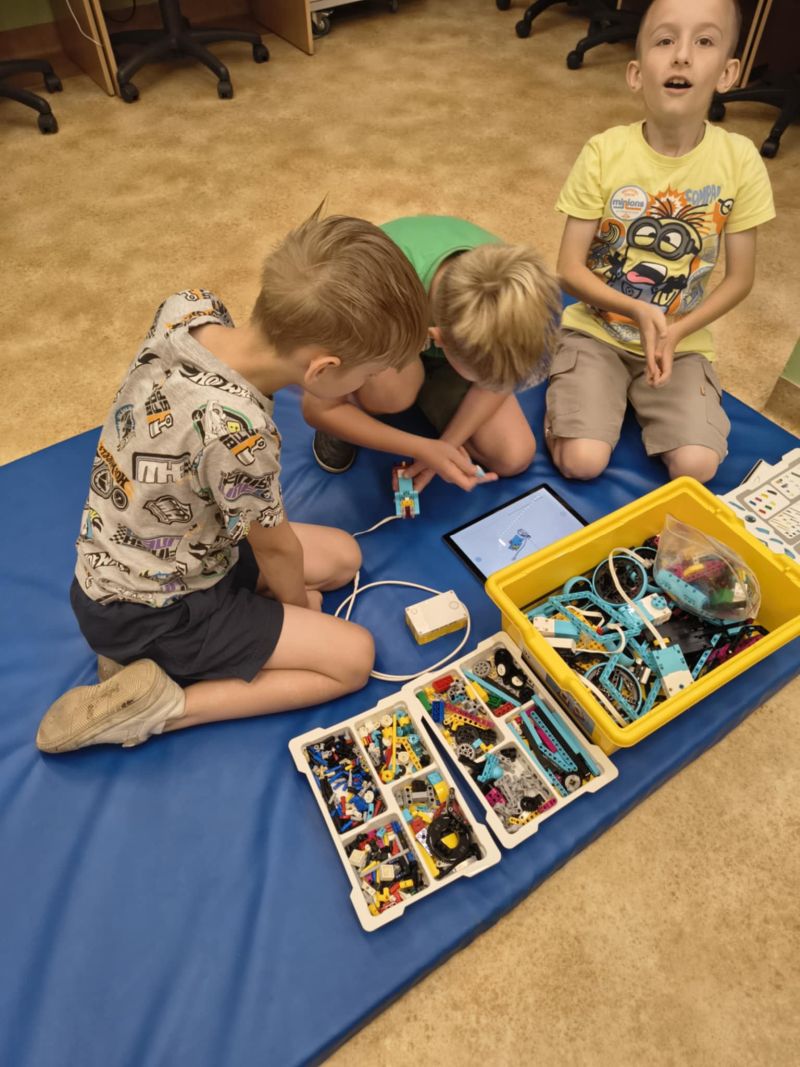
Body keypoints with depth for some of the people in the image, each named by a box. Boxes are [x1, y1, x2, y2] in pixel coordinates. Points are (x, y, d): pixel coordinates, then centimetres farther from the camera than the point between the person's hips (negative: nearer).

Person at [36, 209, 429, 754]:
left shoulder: (189, 309, -19)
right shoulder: (238, 432, -40)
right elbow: (274, 546, -18)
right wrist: (299, 603, 3)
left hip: (136, 556, 8)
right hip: (147, 611, -8)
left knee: (342, 556, 13)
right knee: (353, 656, -4)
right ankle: (160, 706, -3)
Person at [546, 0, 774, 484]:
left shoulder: (740, 160, -8)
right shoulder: (603, 153, -12)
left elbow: (740, 277, -1)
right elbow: (570, 269, -11)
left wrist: (677, 331, -15)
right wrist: (637, 311, -24)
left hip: (682, 341, 2)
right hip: (598, 331, -1)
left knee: (696, 467, -15)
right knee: (582, 462, -19)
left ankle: (642, 393, 15)